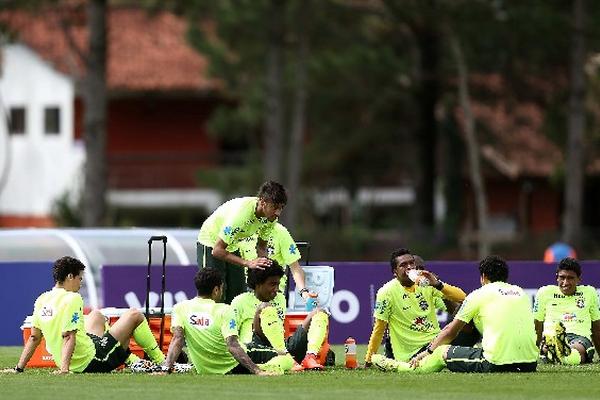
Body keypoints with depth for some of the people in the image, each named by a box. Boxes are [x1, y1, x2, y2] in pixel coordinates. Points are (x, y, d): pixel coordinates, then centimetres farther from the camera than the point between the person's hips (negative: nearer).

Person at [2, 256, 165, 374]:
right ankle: (160, 362, 20)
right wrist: (64, 368, -32)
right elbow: (69, 337, -27)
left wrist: (19, 368, 10)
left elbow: (34, 337, 5)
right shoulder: (73, 299, -20)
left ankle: (133, 361, 30)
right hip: (91, 362, -8)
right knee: (135, 315, 6)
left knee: (97, 315, 35)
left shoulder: (41, 300, 2)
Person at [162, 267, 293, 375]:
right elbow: (233, 347, -30)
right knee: (287, 360, -10)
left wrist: (167, 369, -29)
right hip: (233, 366, -6)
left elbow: (177, 340, -23)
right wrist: (257, 371, -35)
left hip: (205, 371, 6)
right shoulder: (224, 311, -20)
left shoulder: (180, 308, -9)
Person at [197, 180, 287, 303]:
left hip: (233, 246, 7)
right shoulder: (240, 213, -38)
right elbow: (217, 250, -37)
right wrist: (248, 263, -44)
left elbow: (261, 247, -1)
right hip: (211, 244, -7)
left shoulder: (271, 217, -16)